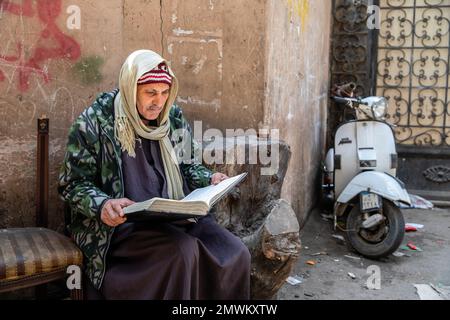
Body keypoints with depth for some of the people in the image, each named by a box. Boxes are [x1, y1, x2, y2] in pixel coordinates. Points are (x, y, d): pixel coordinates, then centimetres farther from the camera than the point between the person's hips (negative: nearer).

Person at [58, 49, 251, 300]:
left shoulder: (172, 117, 9)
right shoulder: (95, 123, -5)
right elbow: (72, 184, -3)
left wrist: (209, 179, 0)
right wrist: (102, 204, -23)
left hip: (176, 216, 5)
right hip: (122, 222, -4)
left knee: (236, 253, -17)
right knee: (183, 251, -32)